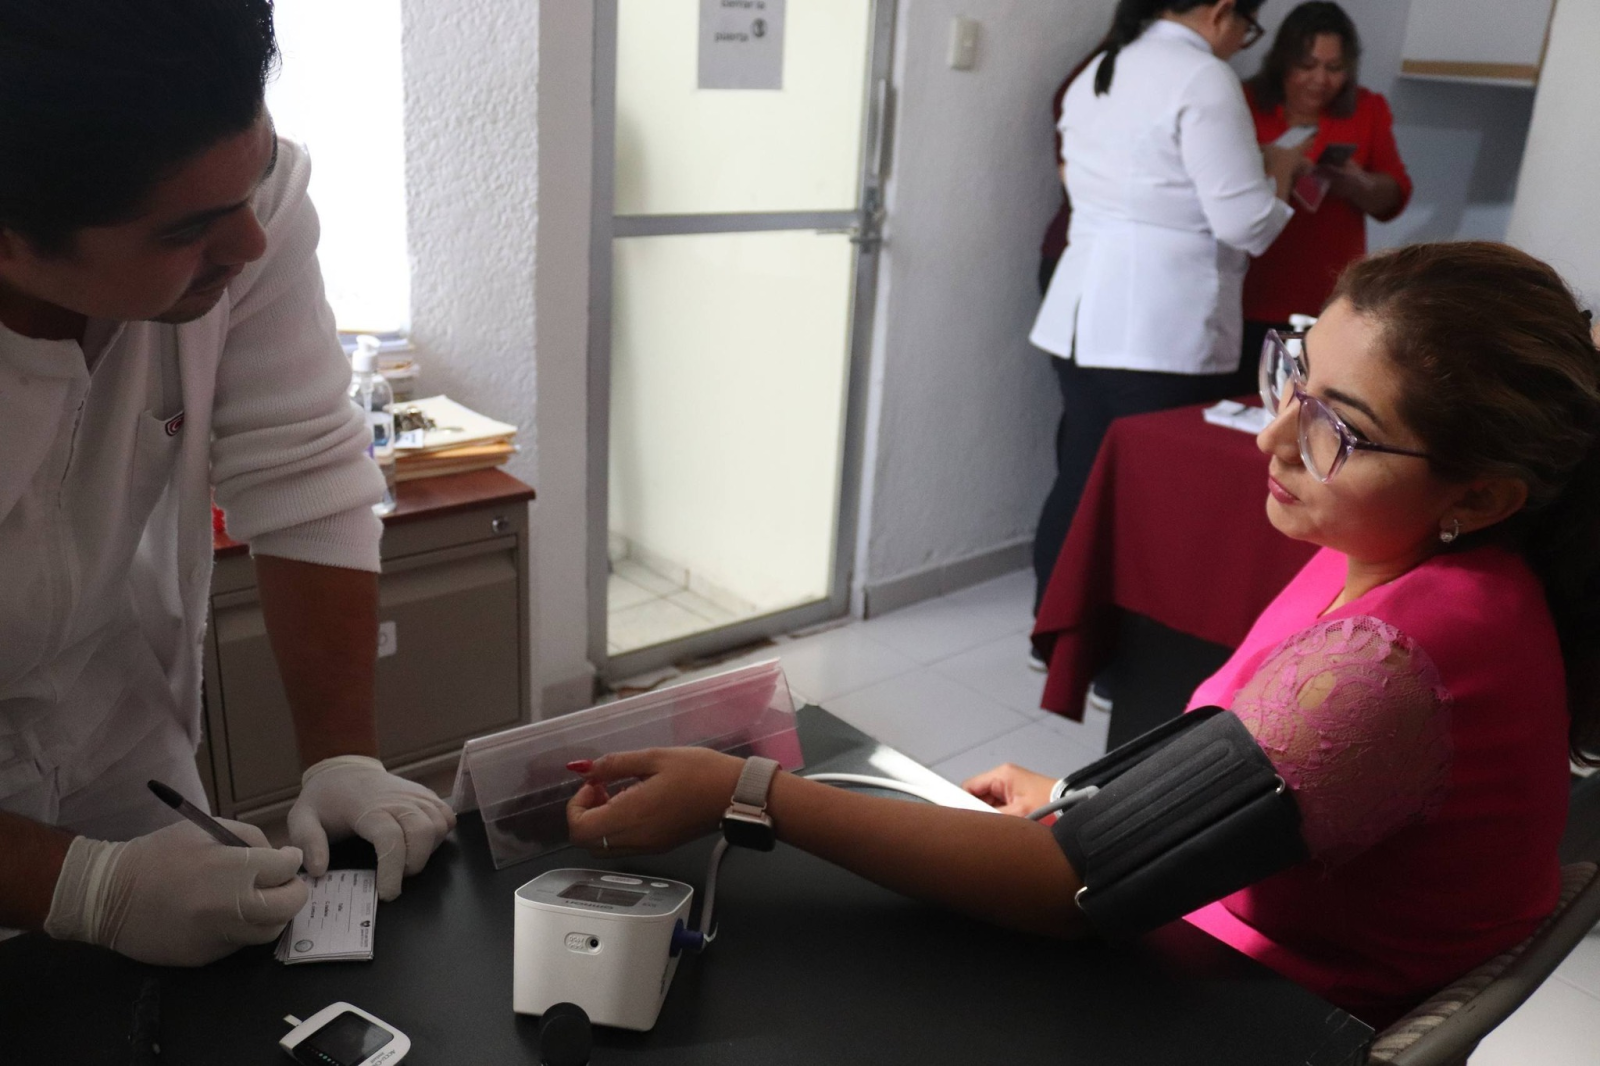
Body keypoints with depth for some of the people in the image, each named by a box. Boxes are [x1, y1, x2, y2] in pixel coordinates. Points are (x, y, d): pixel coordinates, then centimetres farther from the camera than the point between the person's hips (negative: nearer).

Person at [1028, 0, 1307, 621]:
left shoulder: (1099, 71, 15)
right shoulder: (1202, 77, -12)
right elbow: (1244, 221, -14)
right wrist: (1281, 170, 6)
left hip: (1084, 315, 8)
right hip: (1161, 330, -8)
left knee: (1080, 480, 15)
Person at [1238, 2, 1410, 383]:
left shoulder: (1368, 109, 8)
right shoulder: (1244, 103, 1)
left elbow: (1395, 197, 8)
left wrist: (1358, 185, -15)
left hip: (1333, 307, 2)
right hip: (1250, 302, -2)